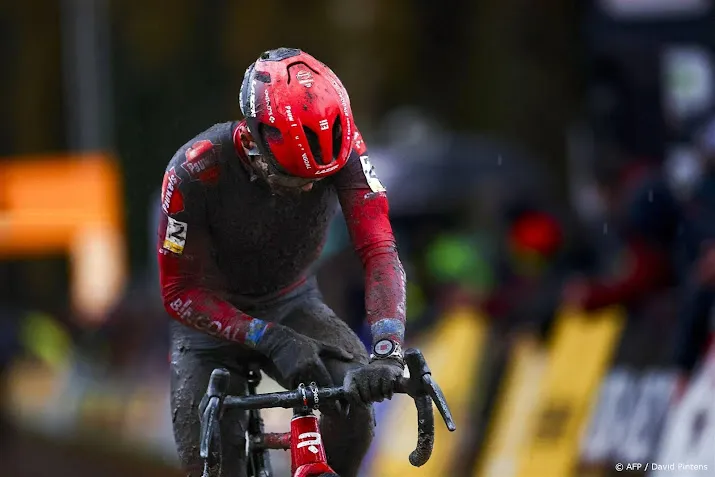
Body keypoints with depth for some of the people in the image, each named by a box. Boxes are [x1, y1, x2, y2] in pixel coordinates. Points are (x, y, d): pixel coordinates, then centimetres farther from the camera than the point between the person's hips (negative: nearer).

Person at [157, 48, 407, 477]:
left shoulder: (342, 148, -27)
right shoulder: (196, 171, -32)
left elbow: (379, 252, -30)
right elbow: (180, 292, -25)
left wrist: (388, 348, -47)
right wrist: (271, 340, -37)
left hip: (292, 303, 2)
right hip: (215, 313, -2)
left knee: (355, 400, -26)